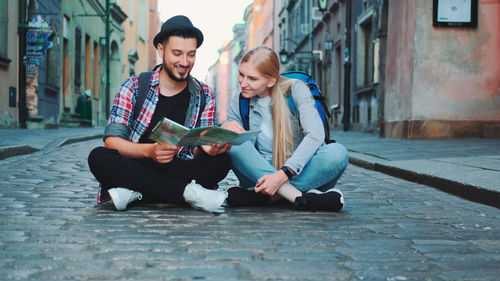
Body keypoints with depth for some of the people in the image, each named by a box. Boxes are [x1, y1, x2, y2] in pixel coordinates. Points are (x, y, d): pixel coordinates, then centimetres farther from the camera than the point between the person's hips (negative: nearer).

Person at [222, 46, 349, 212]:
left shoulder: (295, 89, -6)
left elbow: (316, 135, -20)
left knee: (337, 153, -32)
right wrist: (223, 130, -20)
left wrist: (283, 175, -30)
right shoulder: (239, 104, 3)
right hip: (260, 175, 2)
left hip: (299, 173, -2)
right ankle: (299, 197, -33)